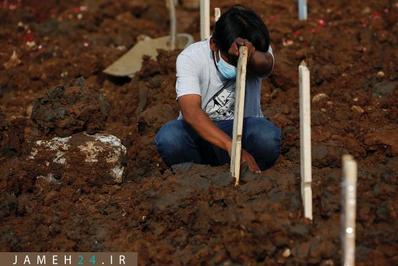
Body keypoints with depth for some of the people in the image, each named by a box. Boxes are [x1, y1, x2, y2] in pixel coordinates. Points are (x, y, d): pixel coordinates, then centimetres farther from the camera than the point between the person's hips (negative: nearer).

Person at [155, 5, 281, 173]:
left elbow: (265, 66, -37)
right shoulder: (190, 58, -19)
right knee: (168, 138, -34)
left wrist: (250, 56, -63)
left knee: (268, 137, -34)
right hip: (200, 131, -1)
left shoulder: (260, 51, -11)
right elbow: (191, 111, -33)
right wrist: (231, 146, -47)